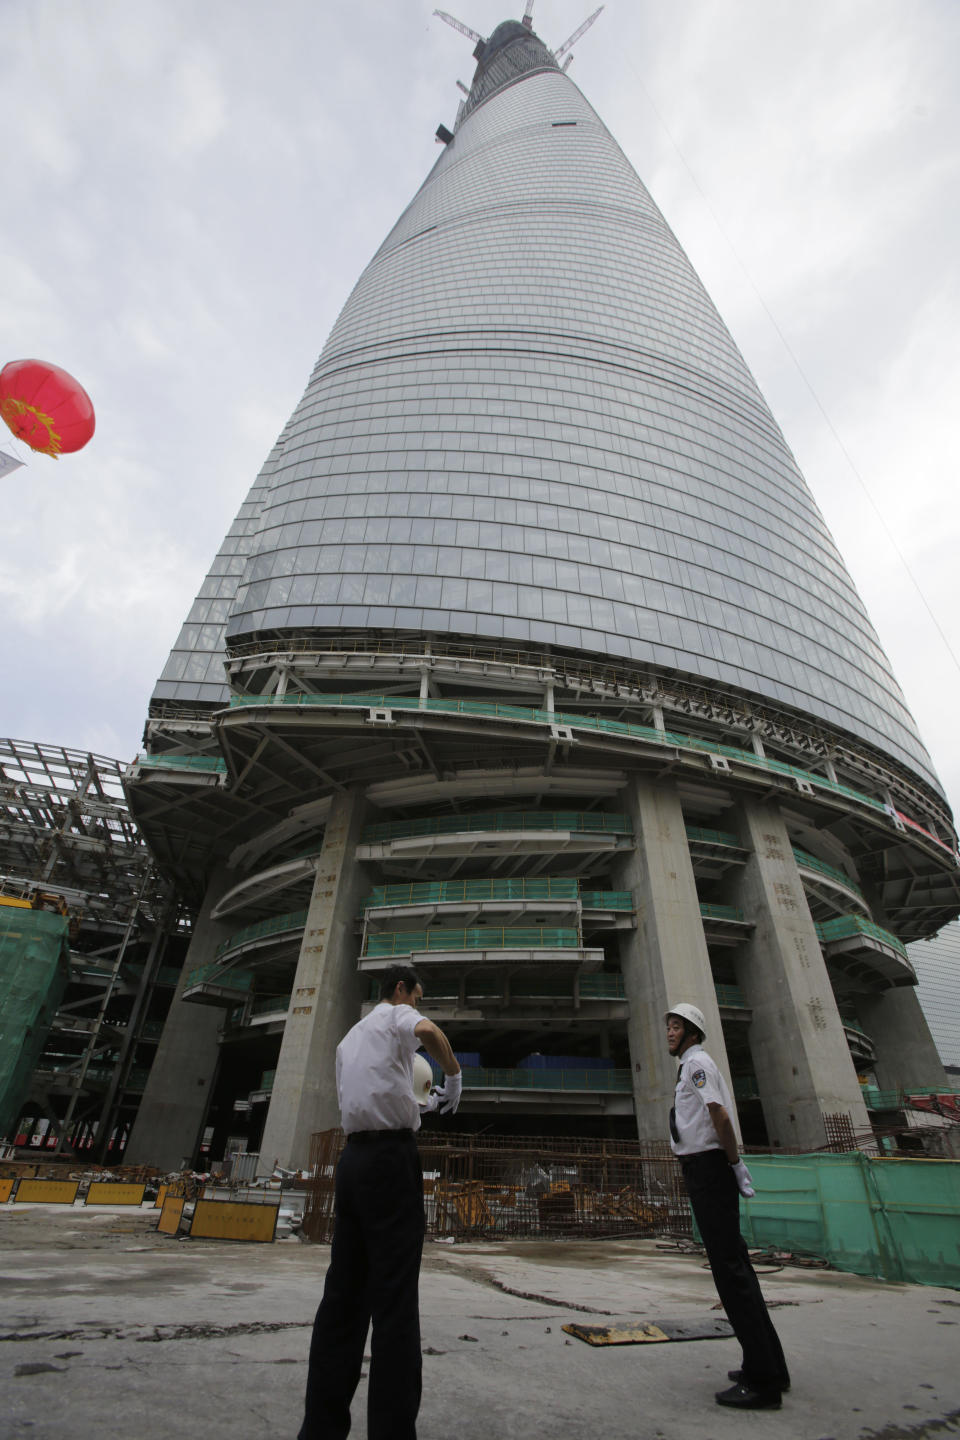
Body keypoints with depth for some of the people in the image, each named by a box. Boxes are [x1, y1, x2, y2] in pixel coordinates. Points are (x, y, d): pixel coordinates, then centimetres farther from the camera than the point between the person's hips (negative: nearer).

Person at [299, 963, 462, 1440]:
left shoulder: (349, 1038, 24)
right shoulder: (395, 1014, -1)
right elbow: (427, 1031, -24)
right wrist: (454, 1077, -8)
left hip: (351, 1156, 8)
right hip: (391, 1155, -8)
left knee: (343, 1293, 11)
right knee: (395, 1298, -4)